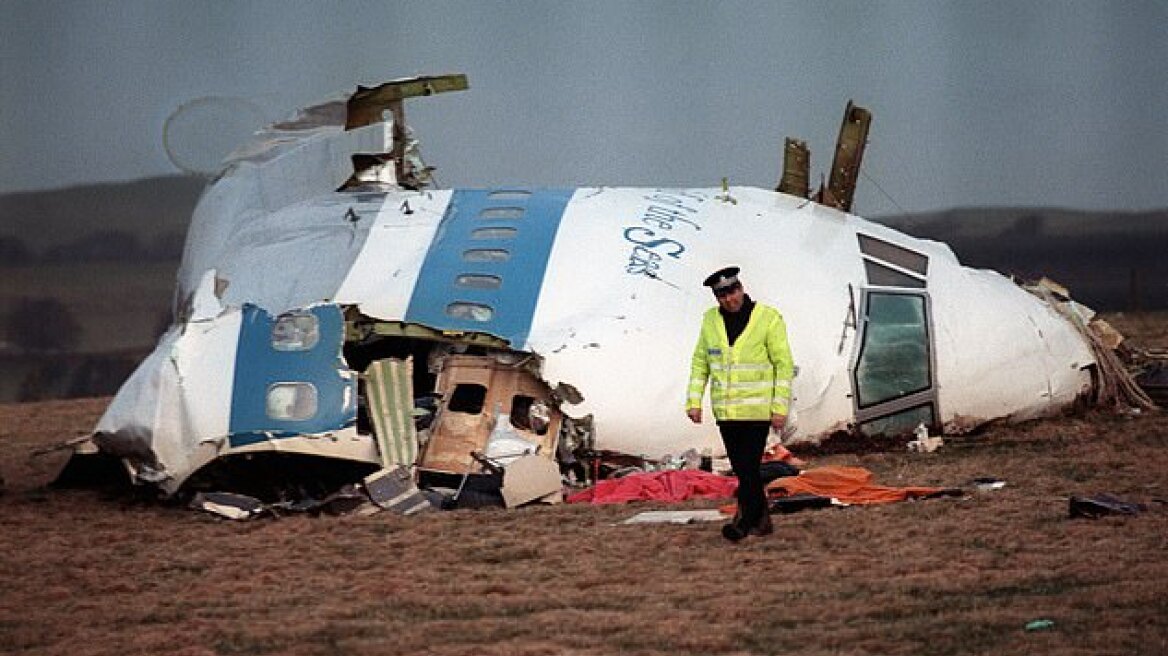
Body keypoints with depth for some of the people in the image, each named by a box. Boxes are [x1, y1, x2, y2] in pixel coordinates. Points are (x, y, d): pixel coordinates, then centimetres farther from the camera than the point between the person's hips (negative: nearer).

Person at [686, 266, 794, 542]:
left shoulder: (768, 319, -7)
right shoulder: (711, 320, 6)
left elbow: (784, 365, -6)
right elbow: (700, 363, 13)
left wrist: (780, 408, -10)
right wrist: (694, 402, 5)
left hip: (756, 409, -5)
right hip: (725, 411, 5)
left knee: (749, 466, -10)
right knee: (742, 468, 9)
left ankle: (743, 521, -5)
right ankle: (761, 519, 20)